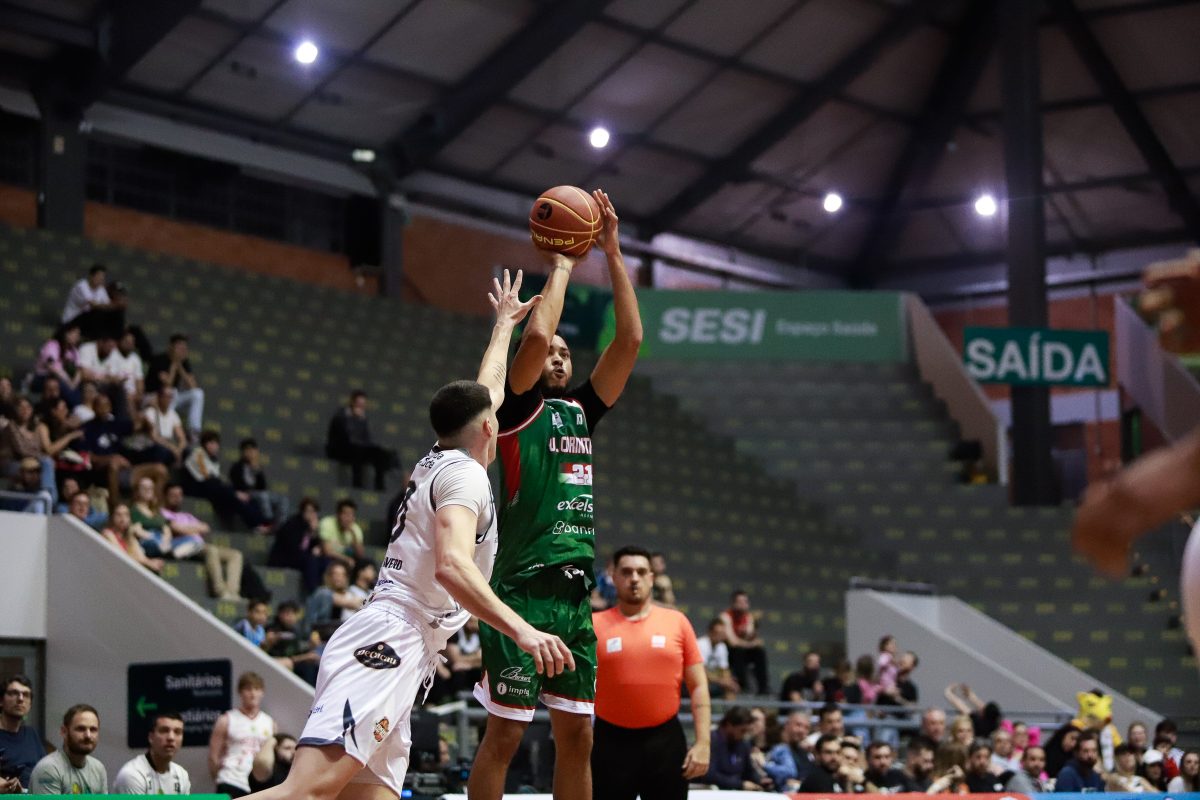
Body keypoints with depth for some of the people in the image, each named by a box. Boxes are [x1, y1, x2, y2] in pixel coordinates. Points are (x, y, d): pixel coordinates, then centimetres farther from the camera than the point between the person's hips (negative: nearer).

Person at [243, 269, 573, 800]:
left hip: (391, 654, 10)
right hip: (390, 641, -10)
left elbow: (486, 389, 45)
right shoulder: (464, 473, -2)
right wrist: (521, 630, -29)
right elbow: (452, 565, -20)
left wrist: (504, 324, 59)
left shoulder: (438, 462, 25)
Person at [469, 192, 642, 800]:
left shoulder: (581, 410, 18)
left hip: (575, 593, 7)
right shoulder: (519, 407, 1)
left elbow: (631, 340, 12)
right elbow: (535, 335, -16)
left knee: (576, 735, 7)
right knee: (505, 732, -6)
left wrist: (613, 255, 9)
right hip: (523, 589, -7)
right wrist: (562, 266, -1)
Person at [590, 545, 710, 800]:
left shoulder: (677, 622, 5)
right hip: (612, 740, -1)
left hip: (665, 739, 1)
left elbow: (698, 686, 5)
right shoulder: (594, 625, 2)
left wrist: (702, 742, -1)